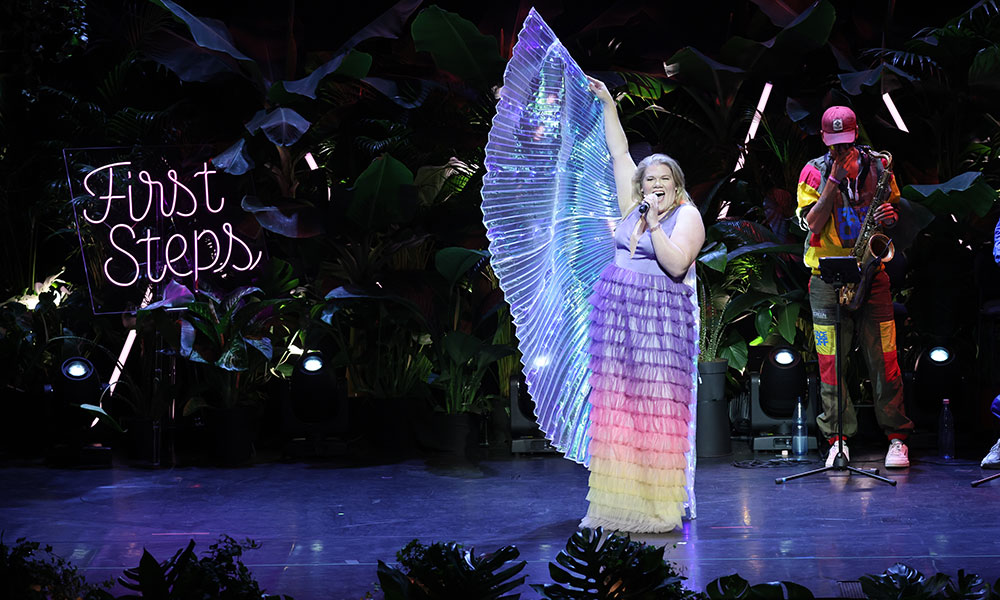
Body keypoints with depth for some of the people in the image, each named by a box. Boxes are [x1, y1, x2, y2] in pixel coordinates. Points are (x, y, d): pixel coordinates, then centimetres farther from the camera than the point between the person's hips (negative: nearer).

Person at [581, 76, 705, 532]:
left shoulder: (687, 216, 0)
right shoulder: (632, 207, 14)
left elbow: (676, 264, -13)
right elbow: (619, 153, 19)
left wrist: (653, 225, -13)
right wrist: (608, 105, 21)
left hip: (662, 315, -5)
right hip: (615, 309, 5)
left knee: (655, 406, -7)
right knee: (616, 404, 2)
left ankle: (658, 507, -3)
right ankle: (617, 502, 6)